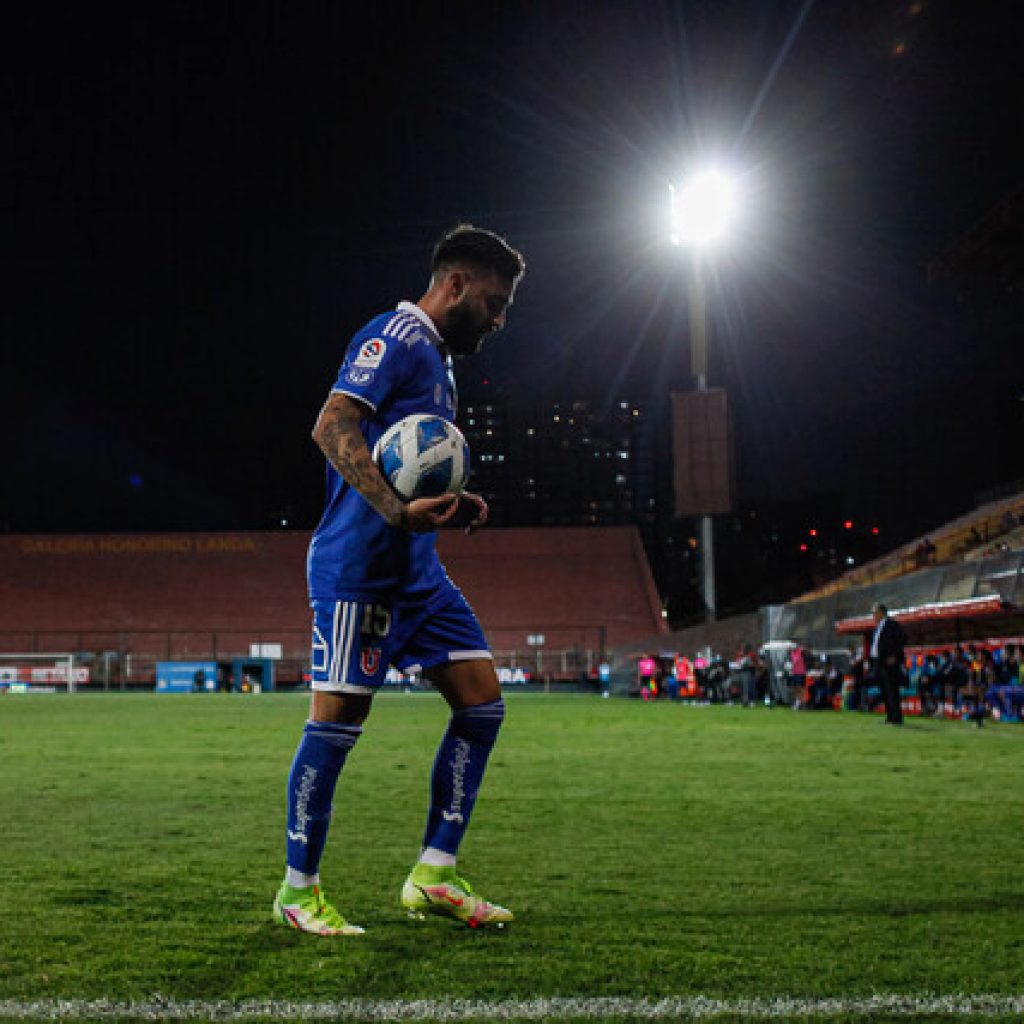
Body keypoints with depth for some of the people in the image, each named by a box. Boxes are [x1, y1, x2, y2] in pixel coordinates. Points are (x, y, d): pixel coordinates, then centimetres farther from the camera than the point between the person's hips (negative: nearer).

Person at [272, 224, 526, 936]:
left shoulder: (437, 360, 22)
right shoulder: (397, 336, -8)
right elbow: (333, 427, -22)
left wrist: (453, 507, 9)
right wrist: (397, 509, -33)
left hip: (418, 570, 10)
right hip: (360, 566, -10)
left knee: (482, 701, 4)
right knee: (337, 720, -4)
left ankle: (434, 877, 9)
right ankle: (298, 891, 9)